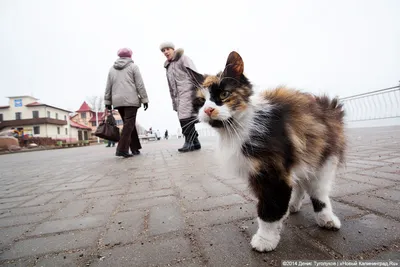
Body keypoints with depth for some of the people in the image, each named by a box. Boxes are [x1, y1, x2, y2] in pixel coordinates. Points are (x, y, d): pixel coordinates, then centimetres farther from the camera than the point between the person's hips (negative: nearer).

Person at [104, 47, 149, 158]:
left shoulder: (112, 69, 18)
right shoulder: (133, 66, 5)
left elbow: (108, 87, 14)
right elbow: (140, 85, -3)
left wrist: (107, 101, 16)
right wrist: (144, 99, -1)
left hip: (117, 101, 5)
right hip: (131, 100, -5)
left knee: (129, 124, 12)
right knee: (129, 124, -5)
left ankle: (135, 148, 15)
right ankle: (122, 149, -13)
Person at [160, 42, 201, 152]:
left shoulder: (183, 58, 6)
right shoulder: (168, 66, 26)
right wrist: (174, 102, 17)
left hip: (187, 92, -6)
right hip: (178, 96, 7)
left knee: (185, 118, -16)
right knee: (188, 120, 2)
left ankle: (188, 142, -10)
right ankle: (195, 142, 8)